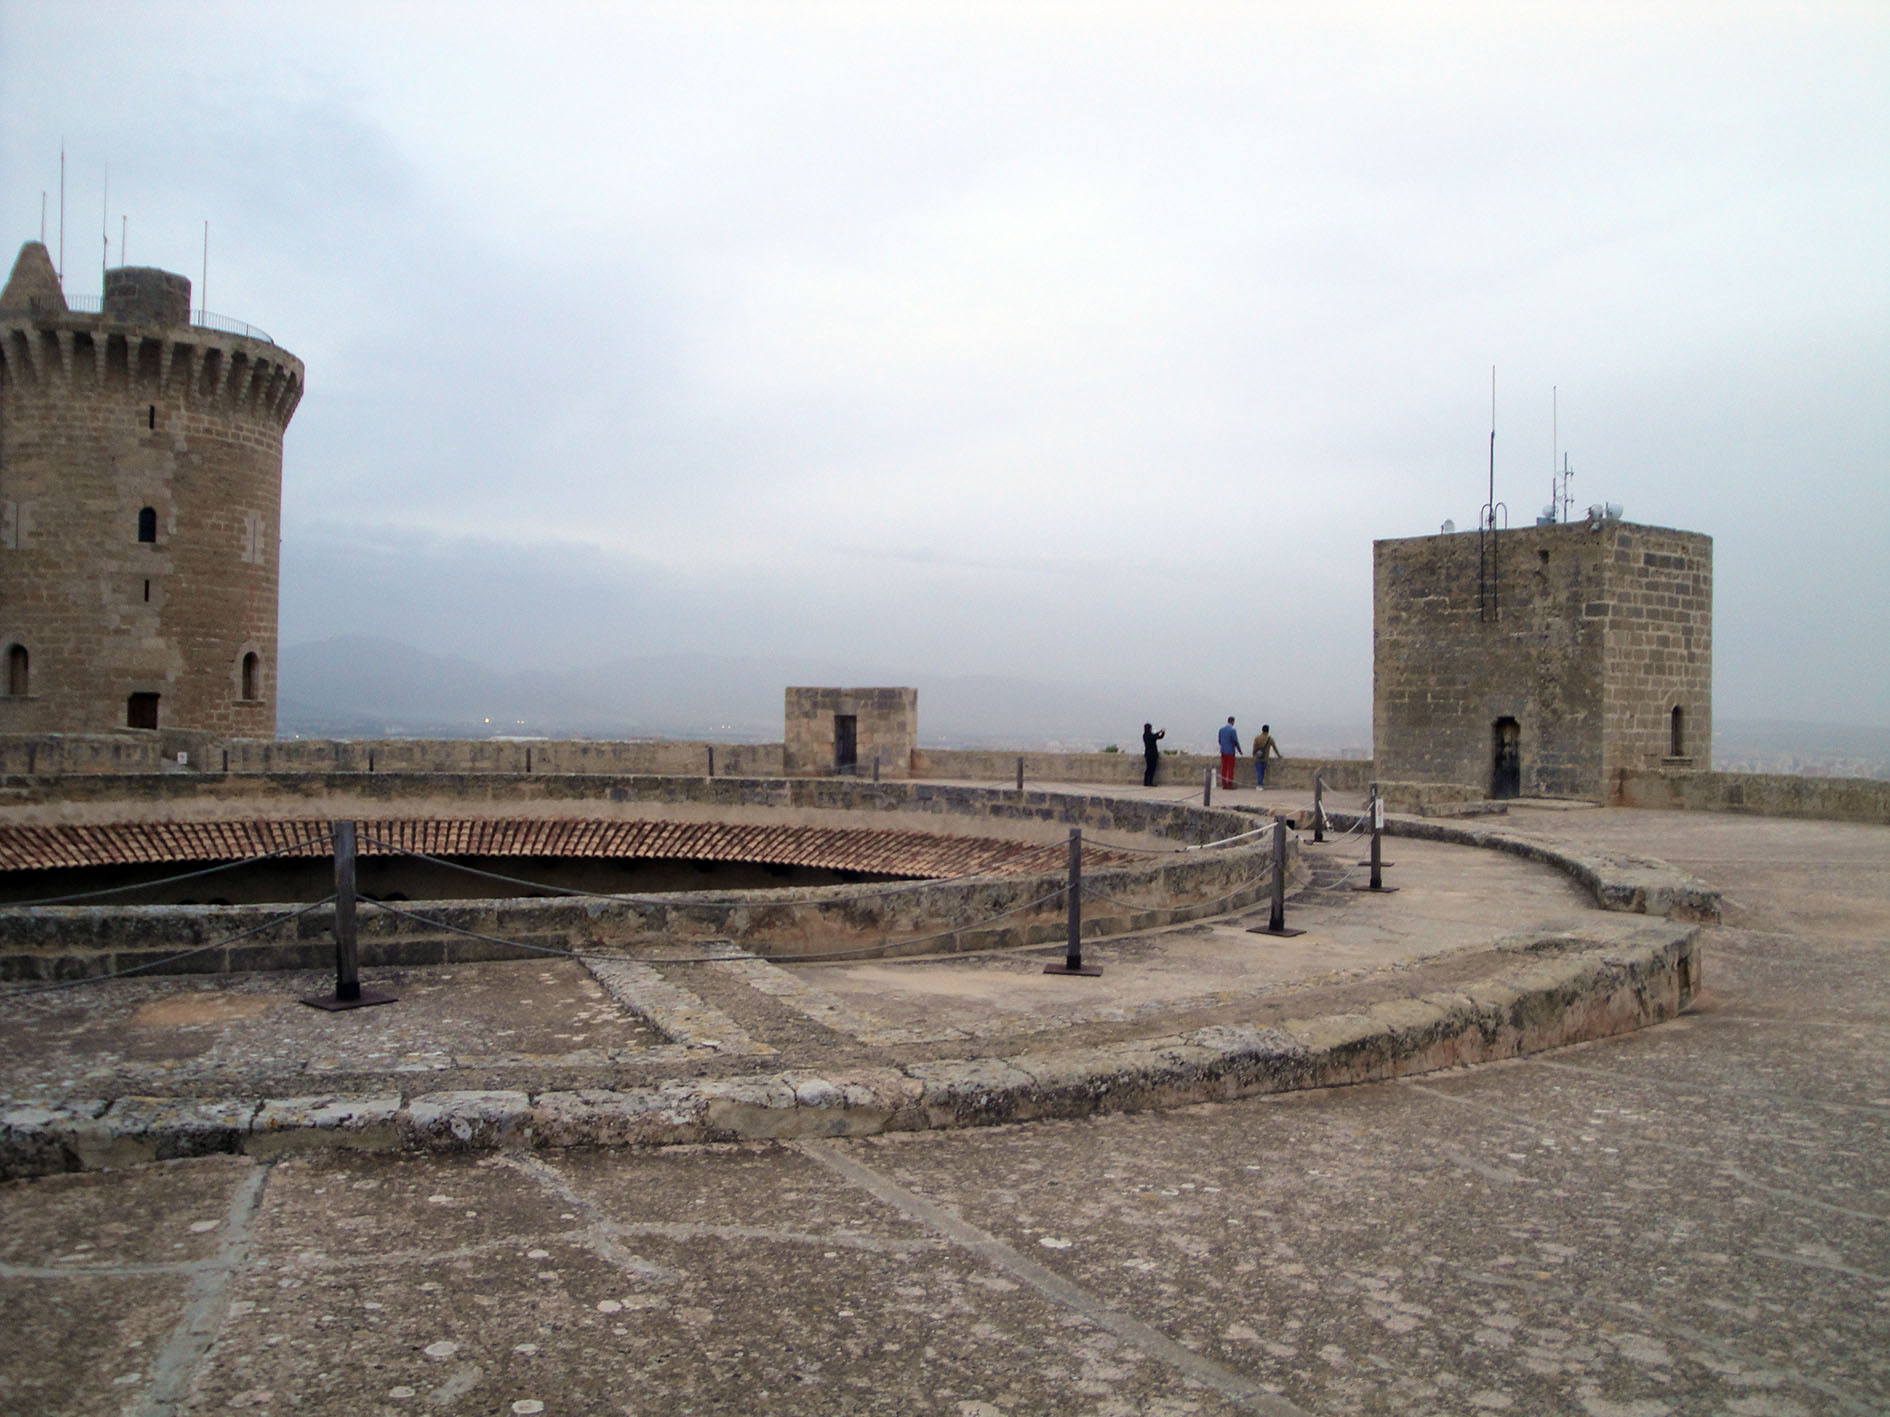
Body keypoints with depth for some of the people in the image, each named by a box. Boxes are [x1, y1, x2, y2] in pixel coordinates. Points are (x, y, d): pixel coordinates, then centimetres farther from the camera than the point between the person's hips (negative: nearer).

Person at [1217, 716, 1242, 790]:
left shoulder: (1221, 729, 5)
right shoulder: (1232, 730, -14)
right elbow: (1236, 741, -12)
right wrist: (1239, 750, 2)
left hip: (1223, 751, 6)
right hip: (1230, 752, -6)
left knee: (1224, 768, 8)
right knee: (1230, 768, 0)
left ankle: (1224, 785, 8)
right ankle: (1230, 785, 0)